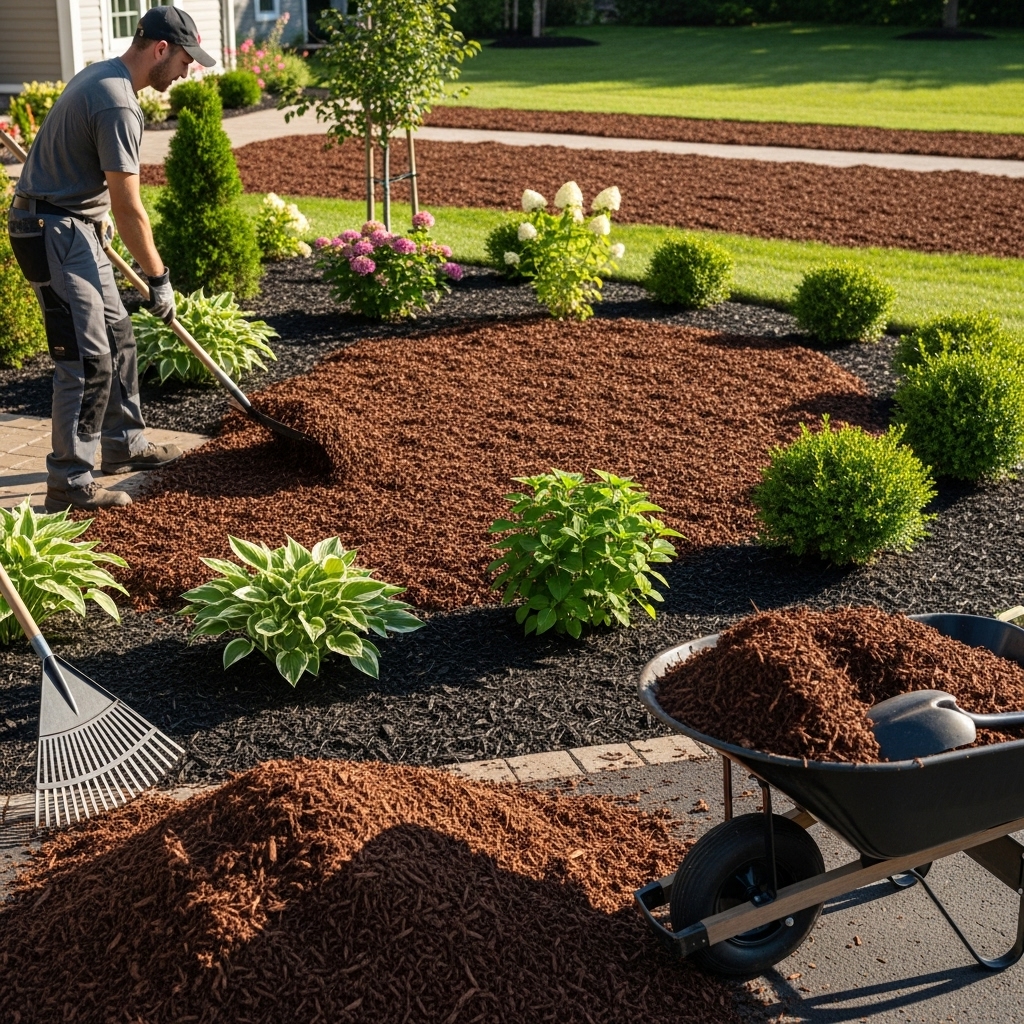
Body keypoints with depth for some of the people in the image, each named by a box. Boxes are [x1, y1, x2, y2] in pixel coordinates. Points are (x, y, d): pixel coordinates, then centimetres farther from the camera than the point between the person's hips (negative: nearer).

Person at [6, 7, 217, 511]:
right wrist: (158, 278, -12)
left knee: (116, 334, 18)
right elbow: (129, 209, -20)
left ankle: (123, 443, 30)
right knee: (87, 358, -10)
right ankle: (69, 483, -5)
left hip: (76, 227, 11)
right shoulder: (118, 104, -21)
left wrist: (97, 224, 30)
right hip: (53, 232, -11)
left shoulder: (99, 76, 11)